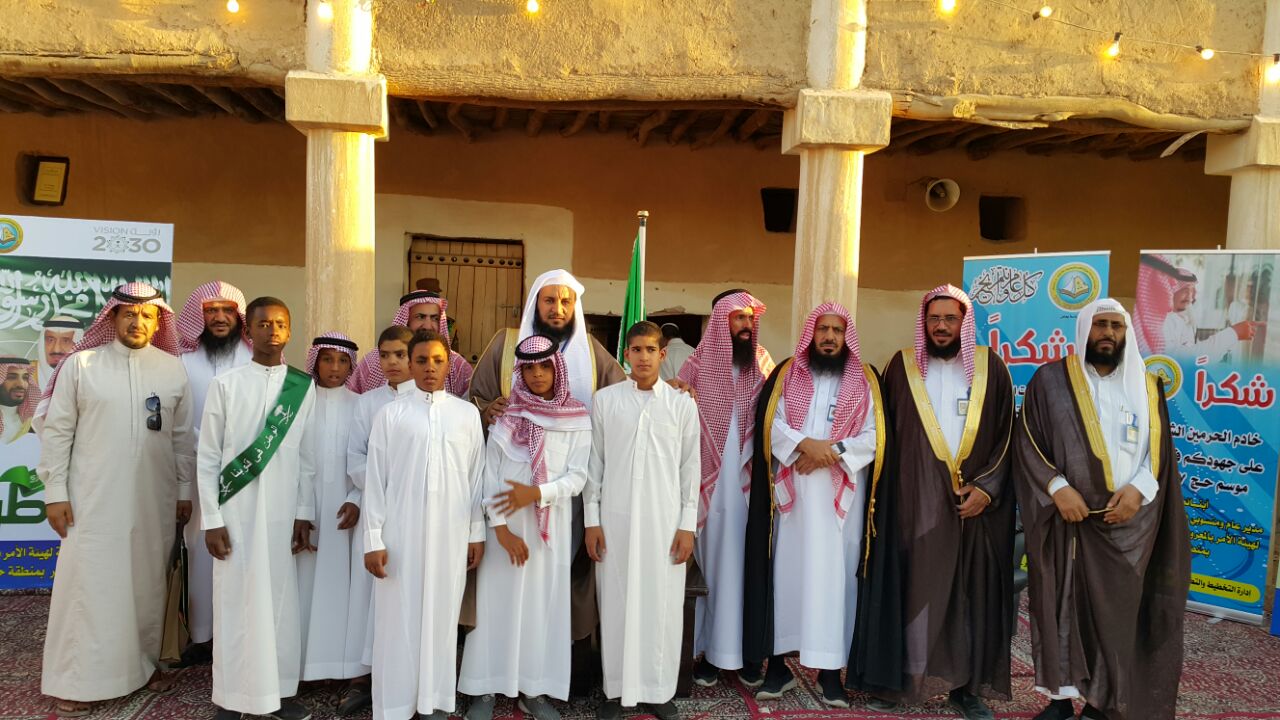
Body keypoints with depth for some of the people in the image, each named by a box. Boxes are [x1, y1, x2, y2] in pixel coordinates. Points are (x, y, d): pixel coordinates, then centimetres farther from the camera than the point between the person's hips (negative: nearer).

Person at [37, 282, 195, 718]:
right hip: (93, 499, -2)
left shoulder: (174, 370, 4)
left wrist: (185, 490, 8)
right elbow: (57, 432, 0)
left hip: (154, 500, 2)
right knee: (89, 583, 2)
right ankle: (76, 680, 14)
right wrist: (55, 492, -3)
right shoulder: (81, 364, -1)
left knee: (147, 583, 11)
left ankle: (143, 662, 26)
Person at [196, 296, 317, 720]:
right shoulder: (225, 384, -2)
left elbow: (307, 459, 6)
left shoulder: (304, 387, 4)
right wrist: (212, 519, -5)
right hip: (236, 513, -2)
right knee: (237, 604, 3)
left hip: (283, 514, 2)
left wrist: (304, 514, 3)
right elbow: (207, 458, -1)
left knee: (282, 602, 7)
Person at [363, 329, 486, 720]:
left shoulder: (467, 413, 4)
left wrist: (477, 532, 7)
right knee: (398, 618, 4)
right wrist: (373, 539, -3)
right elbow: (375, 479, 0)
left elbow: (477, 476, 7)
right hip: (401, 532, -1)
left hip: (451, 533, 1)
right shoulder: (390, 414, 0)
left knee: (443, 614, 9)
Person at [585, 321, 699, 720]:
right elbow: (594, 462, 4)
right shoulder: (605, 399, 1)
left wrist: (688, 524, -1)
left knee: (662, 604, 5)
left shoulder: (682, 403, 1)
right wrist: (591, 519, 1)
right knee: (616, 603, 7)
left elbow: (690, 466, 3)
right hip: (615, 517, 0)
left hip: (664, 519, 0)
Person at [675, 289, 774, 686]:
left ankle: (747, 649, 14)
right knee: (713, 560, 3)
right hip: (712, 480, -1)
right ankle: (710, 649, 13)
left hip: (752, 480, 2)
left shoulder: (763, 363, 8)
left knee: (749, 560, 4)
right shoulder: (699, 364, 2)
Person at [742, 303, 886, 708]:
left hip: (840, 497, 0)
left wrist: (835, 450, -15)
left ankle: (830, 669, 8)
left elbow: (875, 438, -1)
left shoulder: (865, 382, 7)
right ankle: (779, 664, 9)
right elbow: (771, 424, -1)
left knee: (833, 575, 0)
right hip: (792, 493, 1)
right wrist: (805, 444, -17)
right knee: (787, 572, 2)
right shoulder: (786, 375, 8)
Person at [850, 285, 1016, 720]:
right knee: (912, 587, 2)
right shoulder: (902, 367, 4)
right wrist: (888, 488, -5)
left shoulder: (990, 367, 5)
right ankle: (897, 679, 12)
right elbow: (886, 435, 4)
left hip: (976, 501, 1)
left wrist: (986, 487, -6)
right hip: (916, 501, -1)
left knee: (972, 592, 6)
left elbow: (1006, 435, 5)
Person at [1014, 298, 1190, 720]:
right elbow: (1027, 444, -3)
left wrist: (1137, 490, -9)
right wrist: (1057, 487, -16)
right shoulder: (1051, 380, 1)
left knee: (1115, 612, 3)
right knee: (1063, 605, 2)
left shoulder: (1147, 386, 11)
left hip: (1126, 521, 2)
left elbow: (1160, 452, 9)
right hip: (1067, 518, -2)